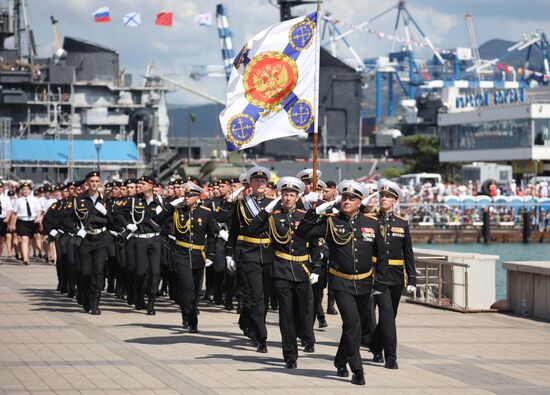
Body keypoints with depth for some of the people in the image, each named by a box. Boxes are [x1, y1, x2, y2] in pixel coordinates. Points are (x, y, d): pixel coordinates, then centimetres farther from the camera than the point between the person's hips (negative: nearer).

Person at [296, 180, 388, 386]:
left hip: (364, 283, 4)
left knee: (355, 325, 15)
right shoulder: (330, 222, -4)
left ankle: (341, 362, 36)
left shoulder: (371, 223, 2)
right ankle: (357, 370, -14)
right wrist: (314, 212, -22)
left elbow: (380, 254, 10)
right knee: (352, 322, -18)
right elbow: (302, 233, -11)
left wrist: (380, 282, 7)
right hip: (341, 282, -4)